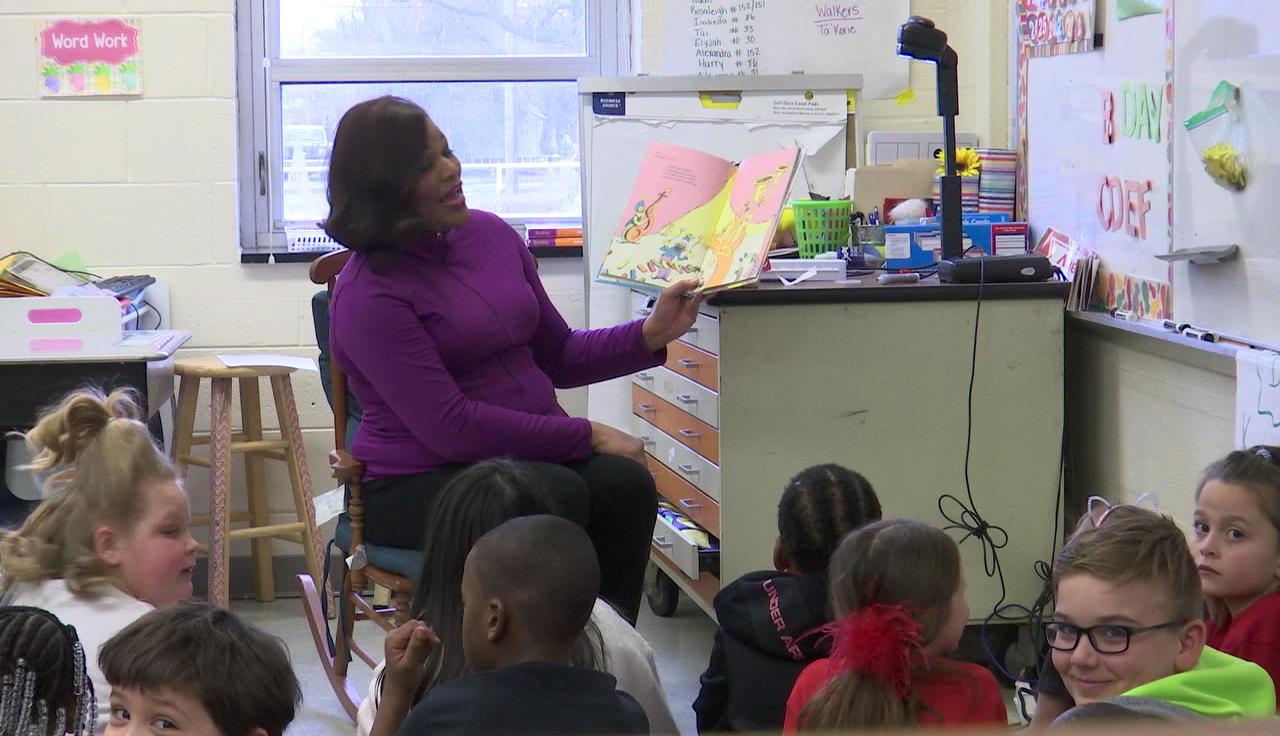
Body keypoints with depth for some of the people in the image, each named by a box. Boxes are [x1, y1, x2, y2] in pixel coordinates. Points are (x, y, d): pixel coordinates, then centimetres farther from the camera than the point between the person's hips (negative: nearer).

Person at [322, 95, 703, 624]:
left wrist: (651, 334, 5)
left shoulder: (492, 234, 11)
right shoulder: (368, 295, -13)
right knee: (557, 496, -33)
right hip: (417, 483, -6)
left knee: (625, 482, -24)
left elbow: (559, 356, 21)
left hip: (532, 455, 6)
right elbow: (450, 429, -18)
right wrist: (585, 435, -16)